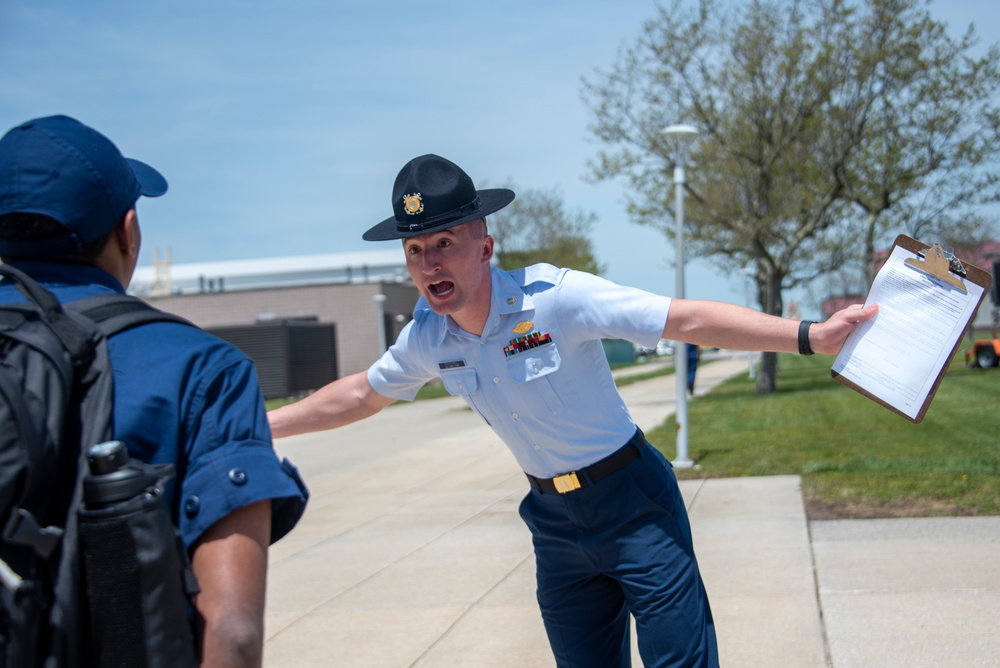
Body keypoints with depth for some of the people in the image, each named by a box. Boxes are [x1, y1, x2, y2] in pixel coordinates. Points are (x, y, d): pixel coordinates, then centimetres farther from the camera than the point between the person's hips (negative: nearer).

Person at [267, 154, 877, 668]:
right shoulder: (427, 338, -4)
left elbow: (690, 320, -27)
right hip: (554, 519, 6)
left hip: (633, 503, -5)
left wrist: (809, 336, -36)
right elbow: (361, 394, 15)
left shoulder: (556, 297, -23)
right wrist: (257, 426, 19)